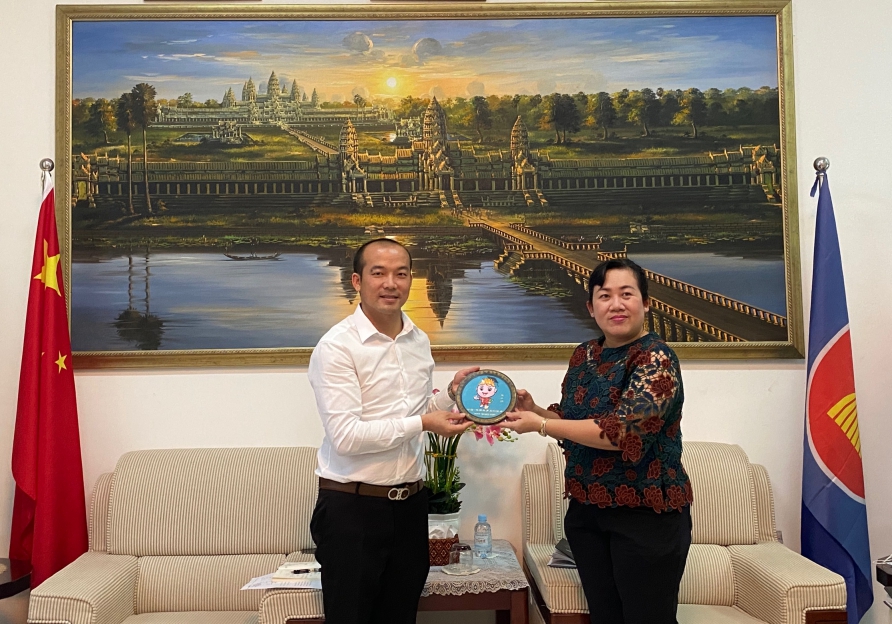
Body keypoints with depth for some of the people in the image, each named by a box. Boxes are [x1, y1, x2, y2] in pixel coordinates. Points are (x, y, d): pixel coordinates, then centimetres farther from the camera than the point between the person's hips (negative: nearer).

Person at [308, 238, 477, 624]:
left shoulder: (420, 341, 7)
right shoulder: (337, 347, -15)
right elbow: (346, 436, -22)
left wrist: (450, 394, 0)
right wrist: (422, 424, -19)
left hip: (411, 503, 7)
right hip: (351, 508, -6)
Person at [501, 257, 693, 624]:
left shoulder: (656, 359, -14)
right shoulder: (584, 355, 6)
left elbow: (621, 432, -24)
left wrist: (540, 425, -20)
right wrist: (534, 410, -3)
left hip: (646, 515, -6)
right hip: (586, 511, 7)